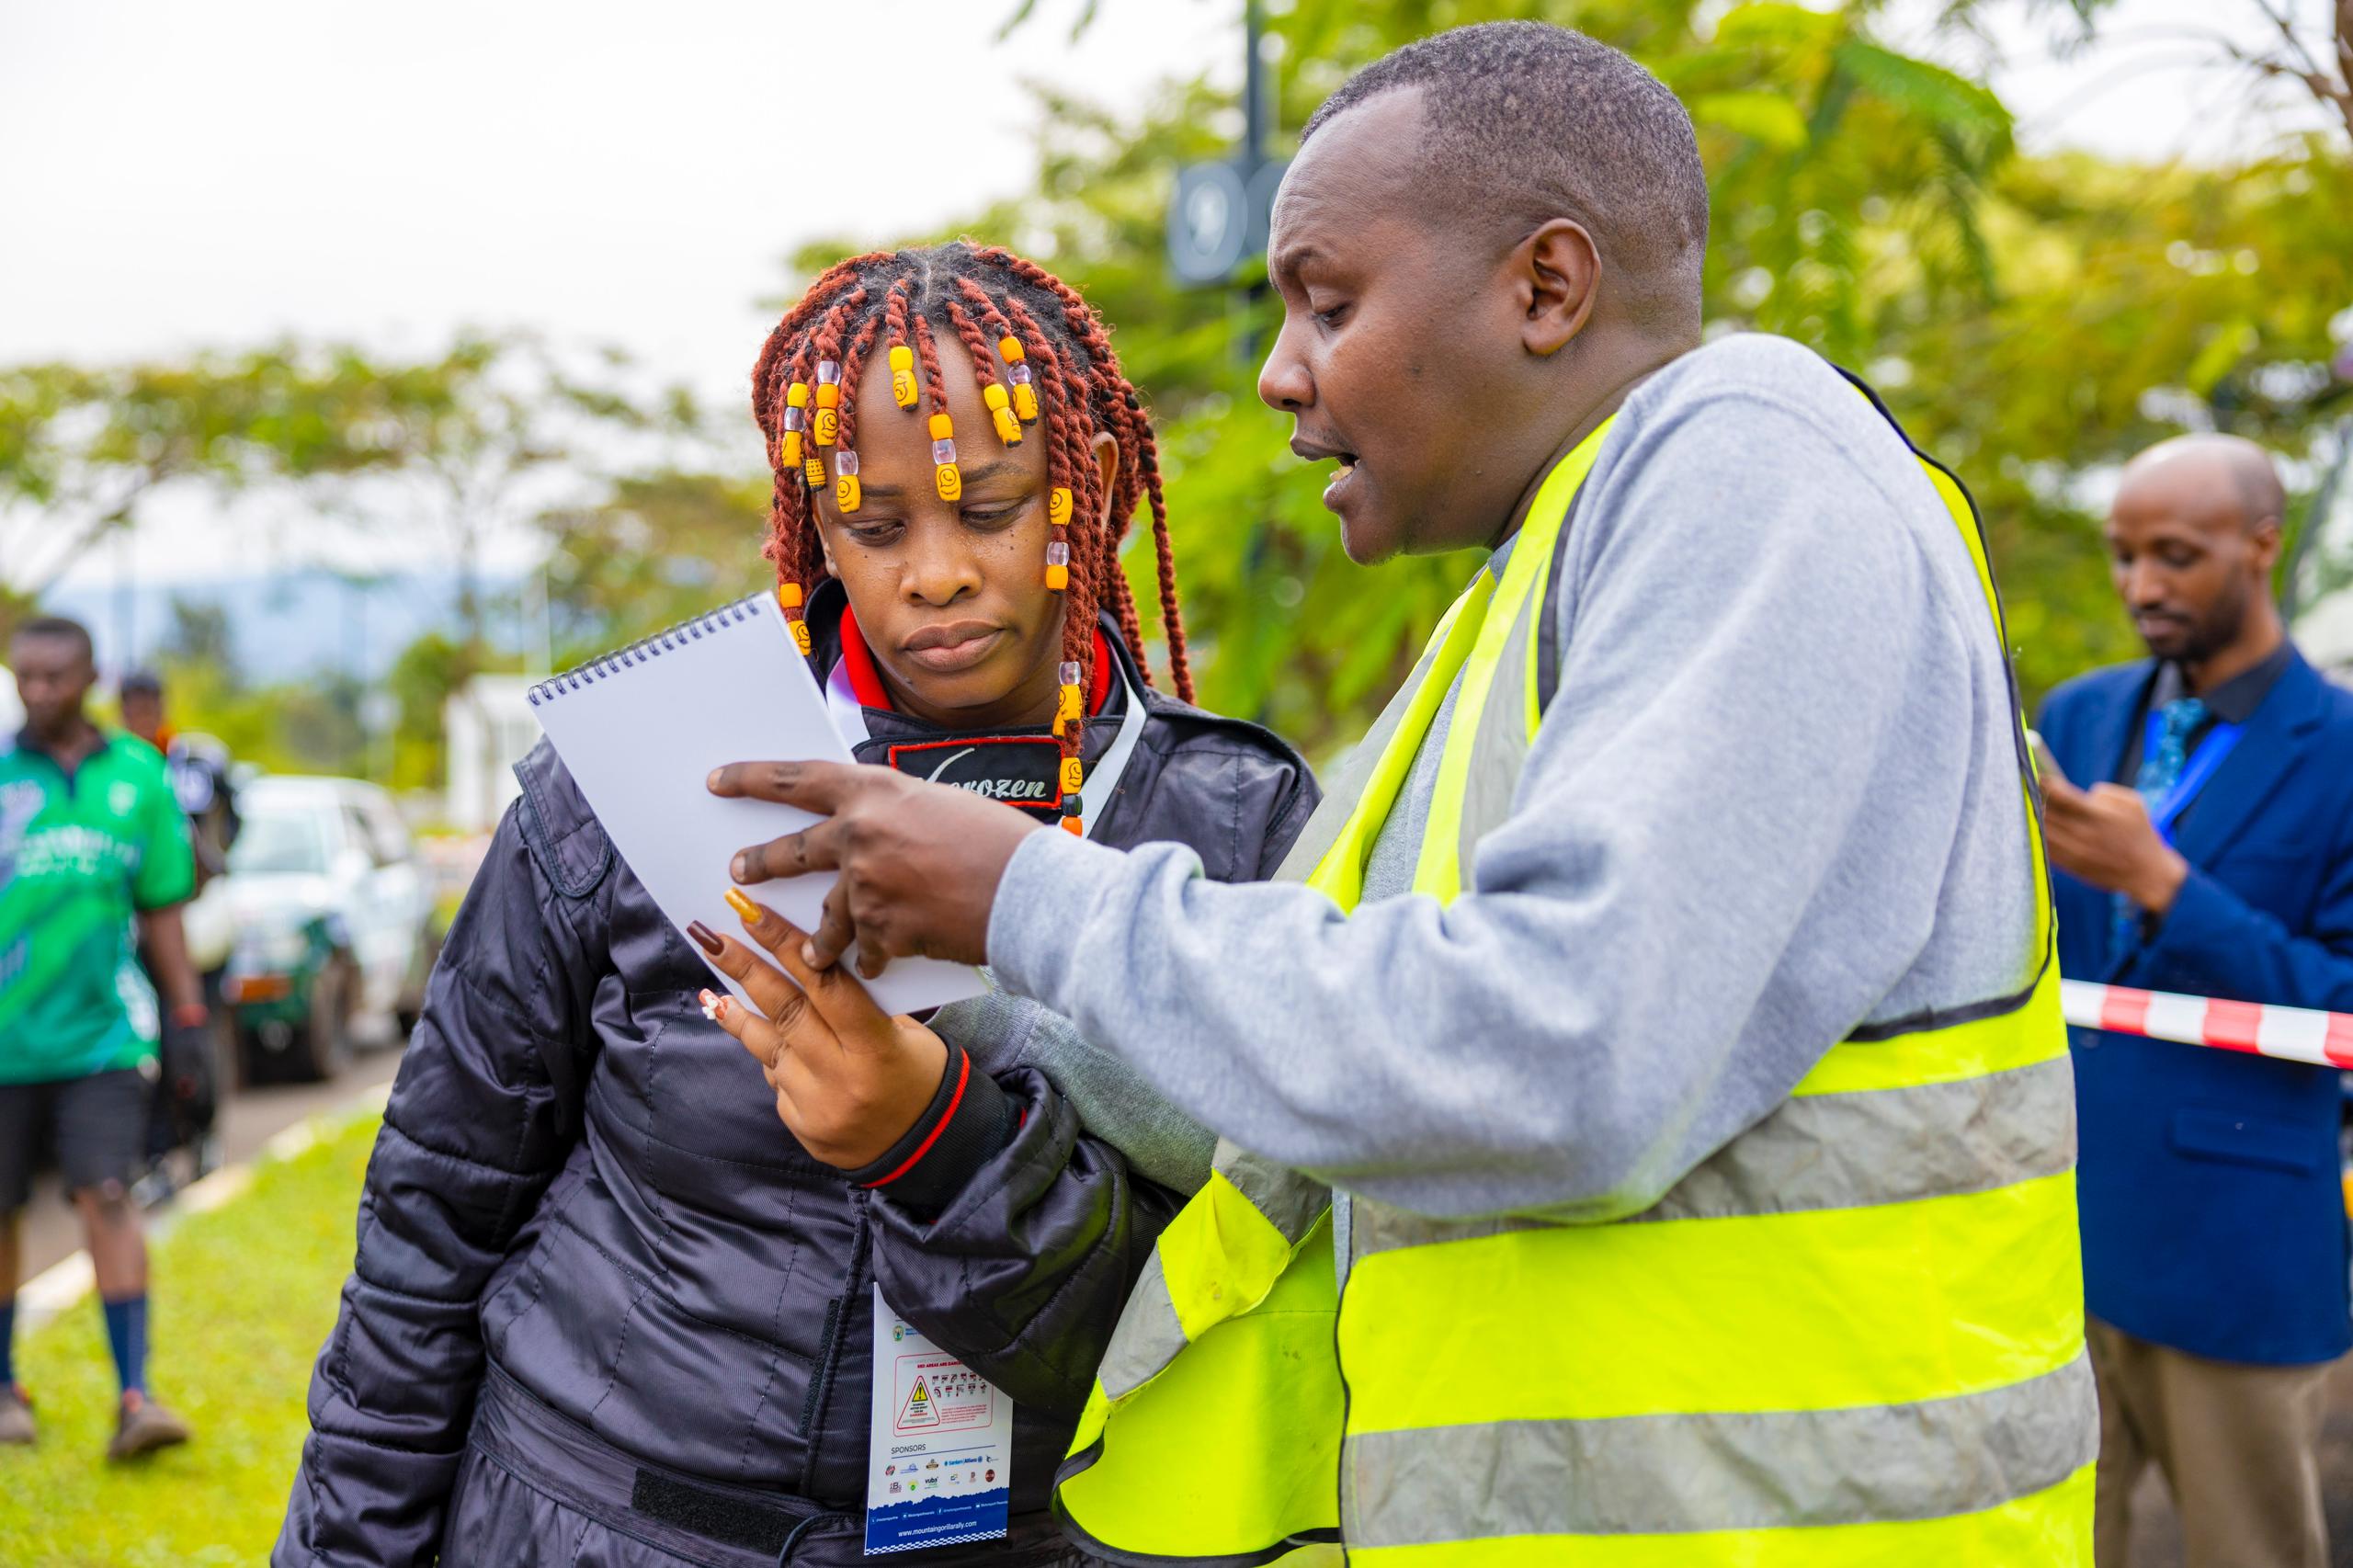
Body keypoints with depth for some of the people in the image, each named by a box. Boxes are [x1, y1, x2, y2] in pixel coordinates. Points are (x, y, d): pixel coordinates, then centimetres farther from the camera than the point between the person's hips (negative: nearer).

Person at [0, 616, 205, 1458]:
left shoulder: (138, 774, 6)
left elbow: (161, 908, 12)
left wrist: (189, 1013, 9)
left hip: (101, 1033, 0)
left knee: (107, 1196, -10)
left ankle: (135, 1395, -9)